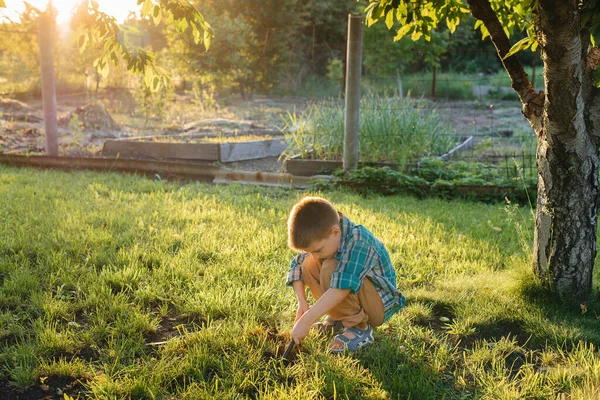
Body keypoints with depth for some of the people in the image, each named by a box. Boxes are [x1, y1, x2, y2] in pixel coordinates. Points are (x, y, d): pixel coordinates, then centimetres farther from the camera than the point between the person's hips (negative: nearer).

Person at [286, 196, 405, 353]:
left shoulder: (358, 241, -32)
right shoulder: (321, 237, -11)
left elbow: (341, 289, -41)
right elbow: (297, 266, 0)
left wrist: (306, 320, -40)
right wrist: (302, 302, -12)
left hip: (379, 305, -7)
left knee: (331, 269, -30)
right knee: (309, 264, -10)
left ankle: (360, 329, -15)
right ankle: (338, 317, 3)